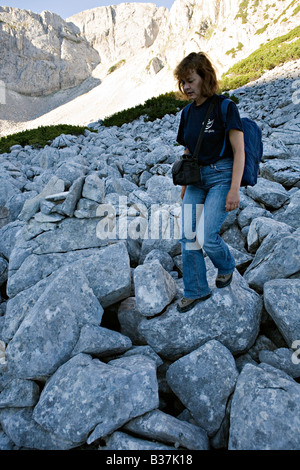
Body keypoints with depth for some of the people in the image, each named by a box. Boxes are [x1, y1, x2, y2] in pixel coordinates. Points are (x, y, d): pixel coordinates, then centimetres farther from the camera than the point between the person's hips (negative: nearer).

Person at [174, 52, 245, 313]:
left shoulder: (225, 107, -8)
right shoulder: (188, 113, 11)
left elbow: (239, 151, -11)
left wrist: (235, 189, -18)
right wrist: (184, 186, 17)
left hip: (222, 176, -6)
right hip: (197, 177, 6)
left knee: (208, 236, -14)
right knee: (187, 235, -1)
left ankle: (226, 265, 22)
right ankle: (196, 290, 14)